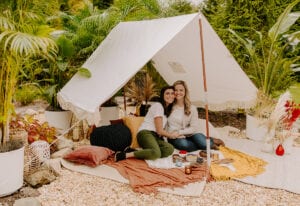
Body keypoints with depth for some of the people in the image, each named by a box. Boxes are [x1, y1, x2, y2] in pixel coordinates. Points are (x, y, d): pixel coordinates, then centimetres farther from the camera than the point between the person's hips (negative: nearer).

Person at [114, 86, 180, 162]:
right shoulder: (158, 106, -4)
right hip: (146, 133, -9)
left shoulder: (167, 109, 23)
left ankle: (134, 152, -25)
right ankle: (124, 155, -25)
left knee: (170, 148, -26)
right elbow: (159, 130, -6)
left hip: (155, 136, 9)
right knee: (156, 153, -39)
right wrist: (171, 135, 7)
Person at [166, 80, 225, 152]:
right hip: (175, 138, 0)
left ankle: (212, 141, 3)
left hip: (188, 135, 1)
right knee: (184, 145, -35)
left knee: (203, 143, -30)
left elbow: (193, 128, -4)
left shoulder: (192, 108, -1)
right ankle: (211, 145, -16)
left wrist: (179, 132, -15)